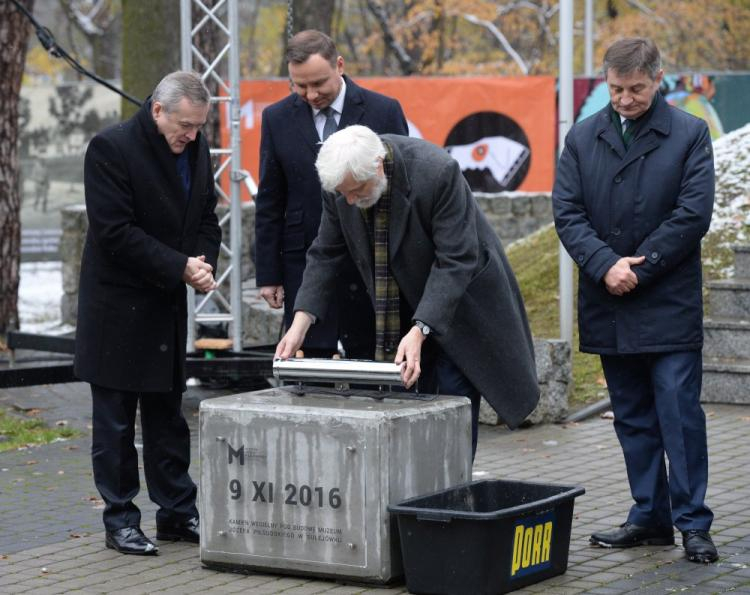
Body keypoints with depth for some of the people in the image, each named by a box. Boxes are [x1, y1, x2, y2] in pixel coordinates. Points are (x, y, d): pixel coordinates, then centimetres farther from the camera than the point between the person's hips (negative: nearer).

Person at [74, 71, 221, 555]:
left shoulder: (196, 150, 5)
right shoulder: (111, 148, -16)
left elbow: (207, 219, 13)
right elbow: (115, 232, -20)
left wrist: (204, 262, -8)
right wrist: (180, 267, -21)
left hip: (168, 306, 7)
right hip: (118, 307, -7)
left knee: (168, 414, 13)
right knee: (115, 420, 1)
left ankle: (178, 513, 19)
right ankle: (120, 521, 7)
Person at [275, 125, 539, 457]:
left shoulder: (437, 173, -31)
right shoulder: (341, 180, -15)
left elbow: (455, 262, -29)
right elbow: (325, 254, -5)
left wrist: (419, 331, -37)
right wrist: (300, 323, -16)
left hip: (459, 301, -5)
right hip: (400, 308, 5)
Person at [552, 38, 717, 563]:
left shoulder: (689, 134, -2)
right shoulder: (583, 137, 8)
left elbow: (693, 215, -9)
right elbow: (567, 212, 1)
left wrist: (636, 269, -12)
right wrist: (607, 266, -14)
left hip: (669, 305, -4)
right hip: (609, 305, 4)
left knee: (680, 412, -6)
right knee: (633, 417, 10)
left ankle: (693, 522, -1)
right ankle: (650, 517, 17)